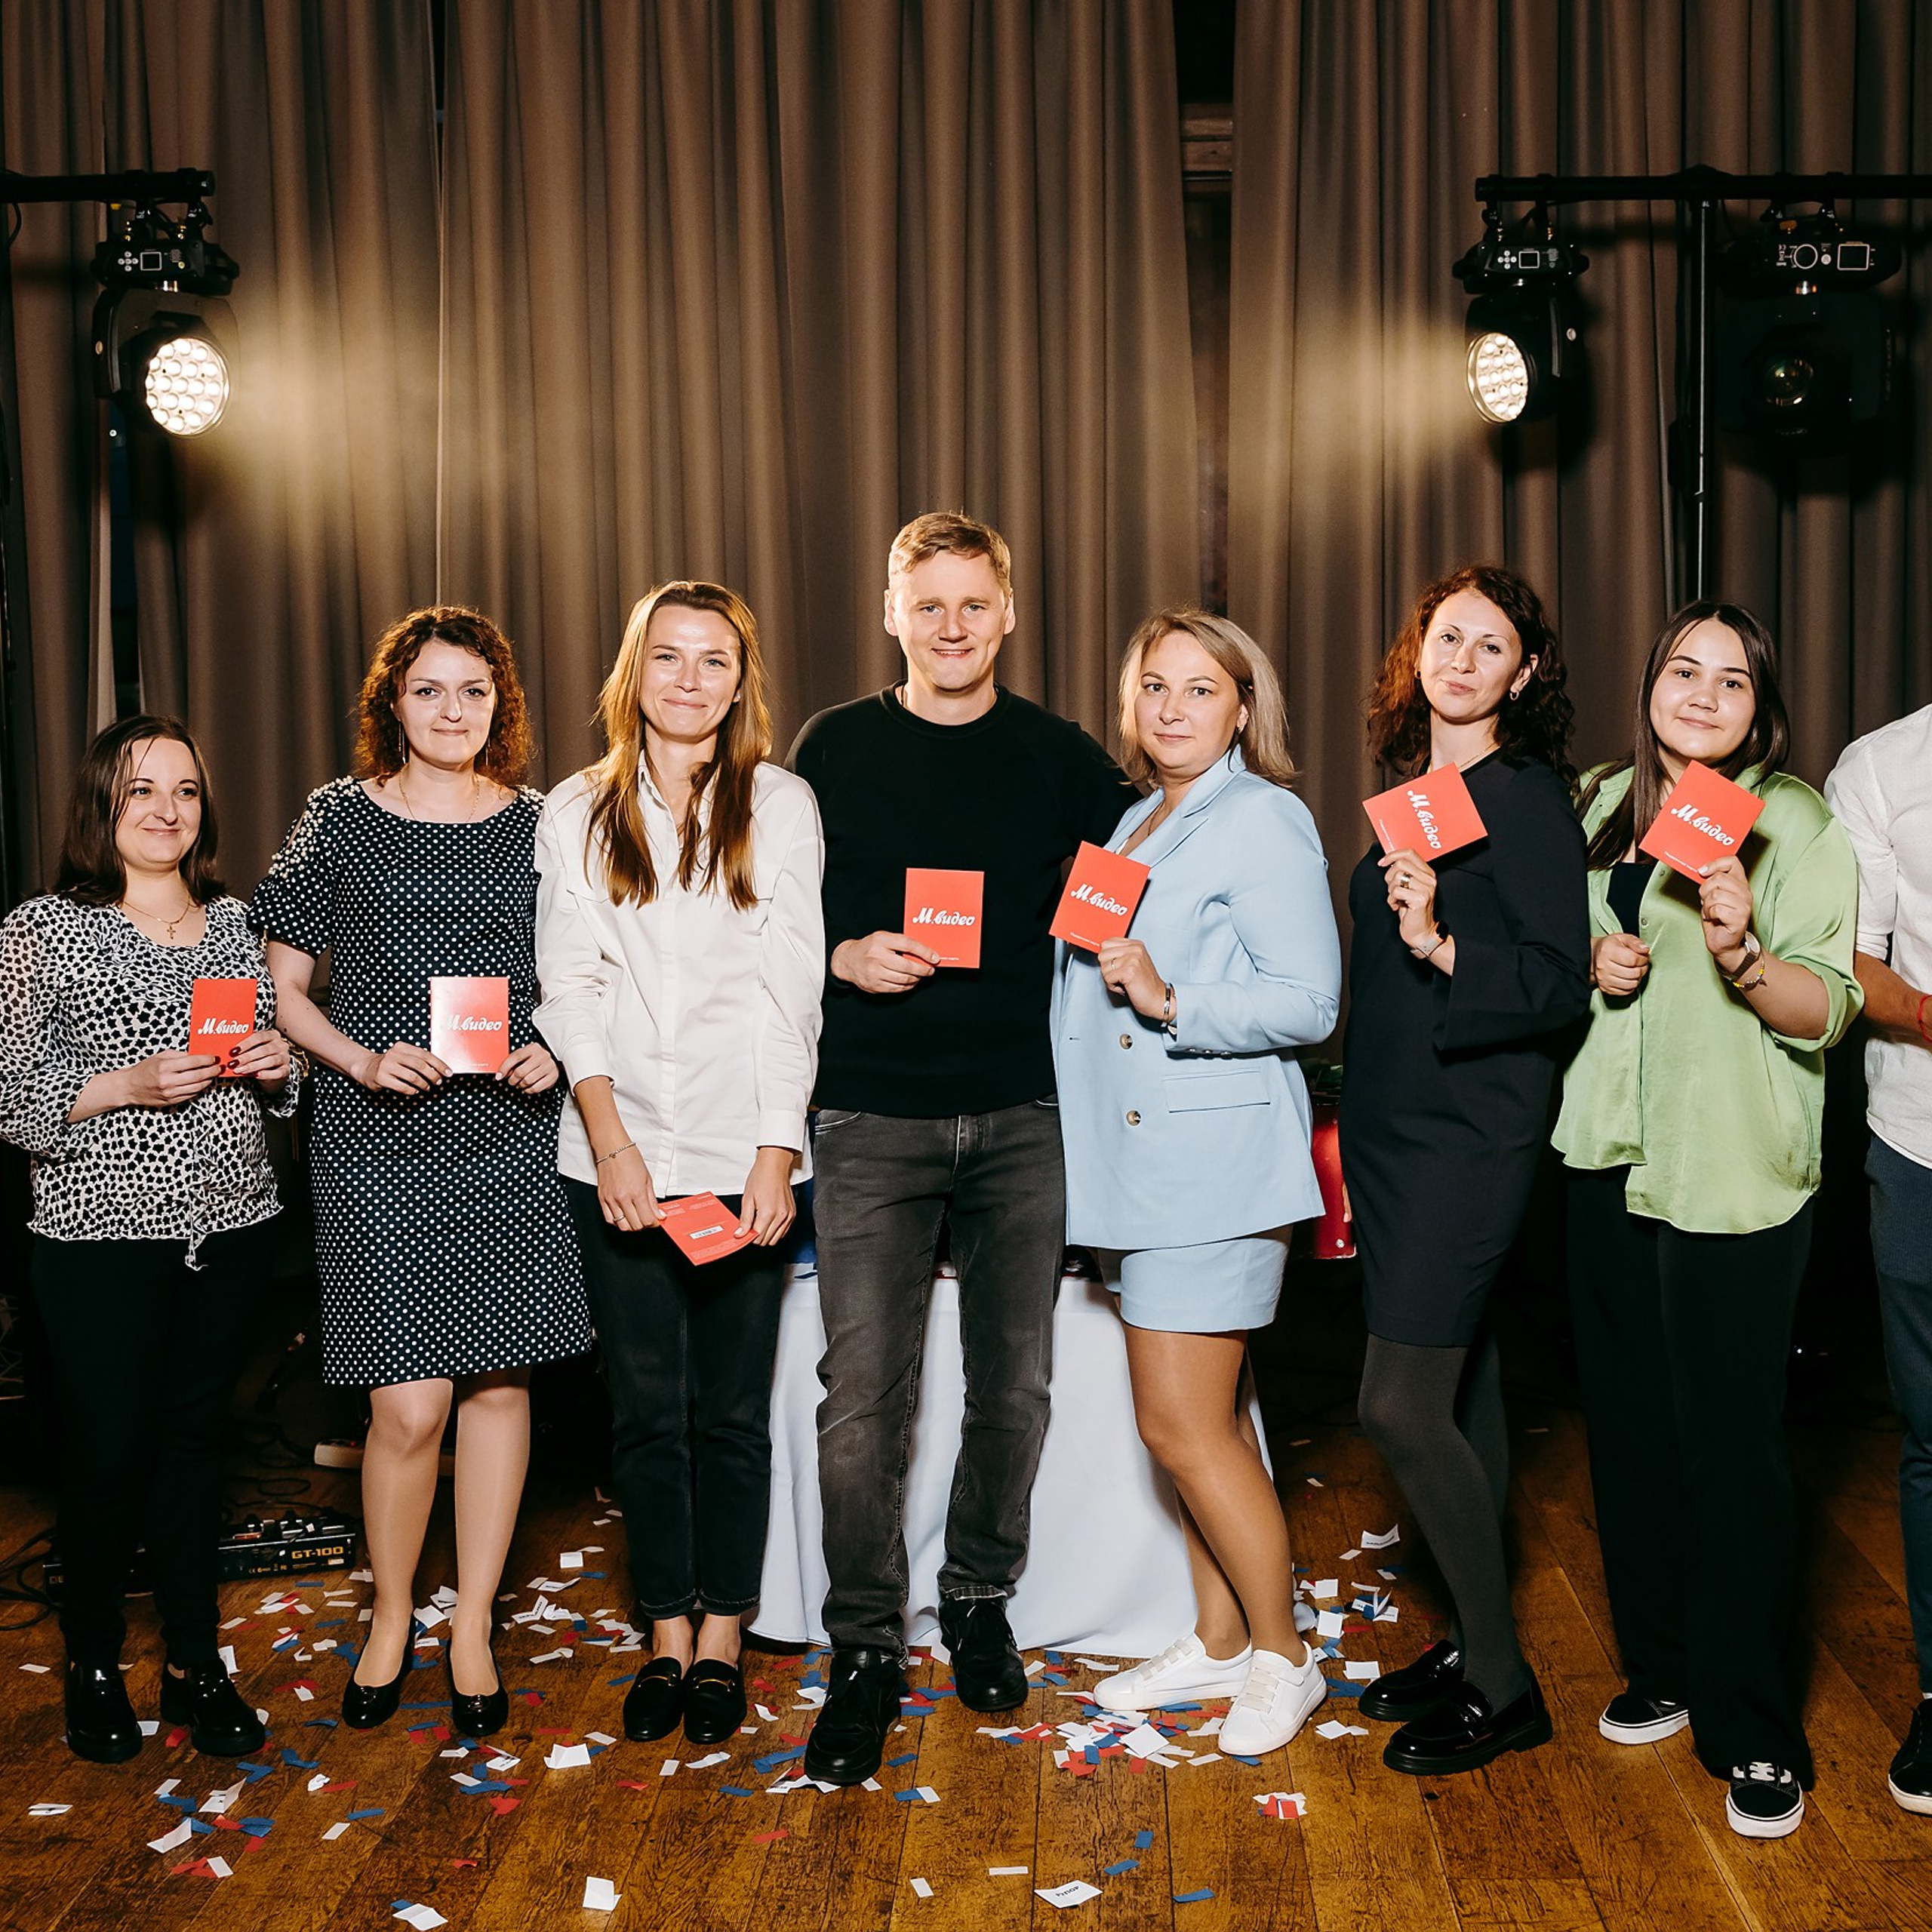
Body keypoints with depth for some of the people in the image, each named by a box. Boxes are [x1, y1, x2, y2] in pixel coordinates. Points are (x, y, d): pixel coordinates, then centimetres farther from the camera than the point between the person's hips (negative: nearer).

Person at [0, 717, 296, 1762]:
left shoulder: (234, 920, 10)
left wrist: (275, 1065, -1)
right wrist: (132, 1083, -19)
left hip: (228, 1219, 4)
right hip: (101, 1231, -4)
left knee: (194, 1437, 12)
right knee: (107, 1452, 1)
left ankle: (196, 1662, 23)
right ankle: (93, 1663, 23)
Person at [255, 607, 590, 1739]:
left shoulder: (538, 824, 7)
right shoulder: (337, 820, 3)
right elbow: (283, 985, 6)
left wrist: (555, 1055, -5)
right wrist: (363, 1061, -10)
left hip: (513, 1137, 2)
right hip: (379, 1140, -2)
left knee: (500, 1383, 6)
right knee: (409, 1408, -6)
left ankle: (473, 1627, 23)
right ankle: (392, 1615, 21)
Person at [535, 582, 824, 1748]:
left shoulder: (782, 808, 3)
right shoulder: (578, 815, 7)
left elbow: (792, 990, -1)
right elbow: (571, 989, 2)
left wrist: (777, 1152, -9)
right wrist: (611, 1142, -9)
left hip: (743, 1151, -1)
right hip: (620, 1154, 1)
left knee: (732, 1410, 4)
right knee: (648, 1410, 7)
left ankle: (723, 1640, 18)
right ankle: (668, 1637, 20)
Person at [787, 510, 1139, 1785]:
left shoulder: (1060, 757, 7)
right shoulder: (836, 750, 5)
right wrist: (844, 957, -11)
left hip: (1020, 1114, 2)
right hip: (873, 1115, -1)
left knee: (1015, 1382, 9)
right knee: (863, 1390, -6)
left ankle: (980, 1600, 29)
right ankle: (866, 1647, 7)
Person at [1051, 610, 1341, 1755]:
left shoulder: (1264, 820, -8)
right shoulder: (1135, 824, 17)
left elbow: (1308, 1002, -16)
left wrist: (1169, 1002, -24)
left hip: (1215, 1157, -8)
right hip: (1137, 1158, 8)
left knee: (1185, 1424, -5)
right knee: (1202, 1417, 14)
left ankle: (1281, 1654, 11)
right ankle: (1220, 1642, 25)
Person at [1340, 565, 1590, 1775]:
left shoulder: (1528, 799, -10)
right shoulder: (1412, 793, 14)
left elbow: (1561, 986, -16)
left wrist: (1440, 947, -28)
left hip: (1471, 1135, -8)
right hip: (1394, 1130, 8)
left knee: (1403, 1408, -9)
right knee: (1457, 1397, 14)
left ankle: (1502, 1686, 6)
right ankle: (1475, 1644, 25)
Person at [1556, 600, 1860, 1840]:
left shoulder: (1796, 822, -6)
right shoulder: (1606, 807, 11)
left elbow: (1830, 1009, -12)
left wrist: (1741, 953, -30)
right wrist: (1593, 966, 1)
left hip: (1736, 1175, -6)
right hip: (1613, 1160, 6)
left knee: (1730, 1445, -4)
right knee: (1631, 1425, 13)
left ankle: (1756, 1733, 9)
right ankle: (1664, 1668, 30)